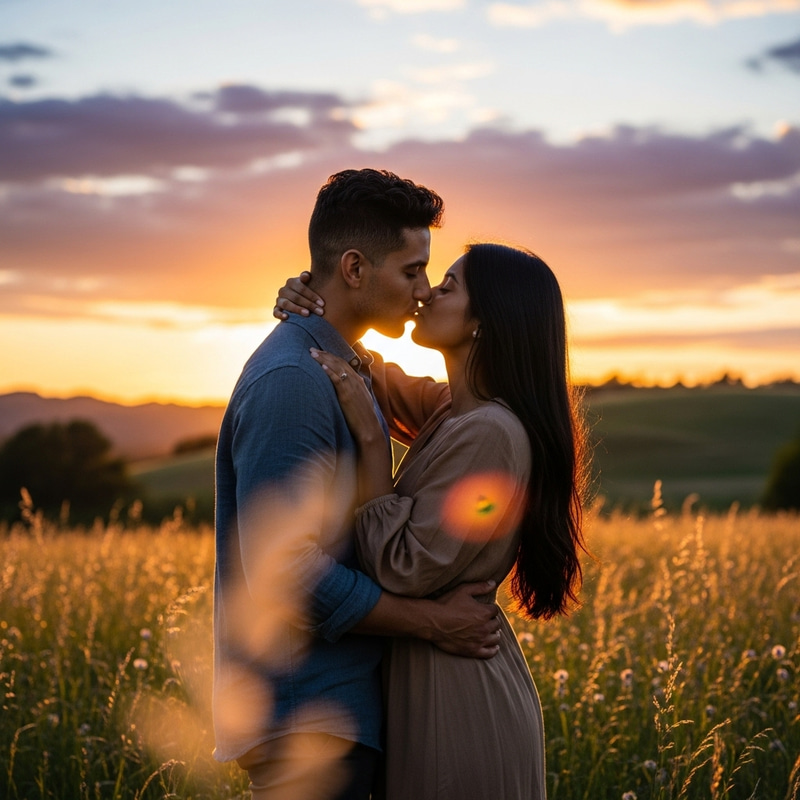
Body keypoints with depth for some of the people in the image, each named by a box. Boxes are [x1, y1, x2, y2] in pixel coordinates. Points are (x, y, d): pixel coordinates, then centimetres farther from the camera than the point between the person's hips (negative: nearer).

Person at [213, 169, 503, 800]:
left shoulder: (348, 368, 14)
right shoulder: (290, 381, -18)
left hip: (344, 699, 10)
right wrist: (432, 621, -15)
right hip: (306, 719, -10)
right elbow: (283, 571, -23)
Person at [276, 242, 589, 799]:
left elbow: (404, 571, -24)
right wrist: (310, 307, 2)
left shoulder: (486, 433, -22)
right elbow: (377, 378, 21)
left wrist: (369, 435, -20)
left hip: (458, 706, -9)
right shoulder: (452, 411, 6)